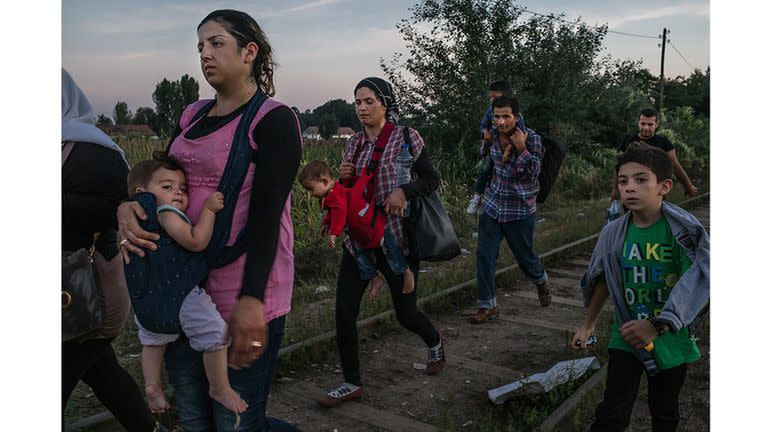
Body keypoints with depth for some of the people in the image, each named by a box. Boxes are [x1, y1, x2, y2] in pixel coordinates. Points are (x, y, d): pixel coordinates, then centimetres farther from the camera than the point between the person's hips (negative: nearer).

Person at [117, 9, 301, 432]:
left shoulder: (273, 119, -8)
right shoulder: (191, 116, 13)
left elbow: (266, 213, -17)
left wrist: (251, 300, -25)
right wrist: (127, 207, -9)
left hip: (242, 301, -7)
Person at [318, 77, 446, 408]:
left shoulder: (405, 137, -6)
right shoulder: (353, 144, 9)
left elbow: (432, 180, -6)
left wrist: (403, 190, -23)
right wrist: (343, 178, -5)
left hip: (397, 240, -4)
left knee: (405, 313, 8)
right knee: (344, 312, -2)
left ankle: (434, 342, 43)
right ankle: (352, 383, 15)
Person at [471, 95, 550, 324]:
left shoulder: (531, 138, -14)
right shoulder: (494, 135, 2)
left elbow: (533, 174, -19)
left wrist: (521, 147, -26)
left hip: (520, 210, -4)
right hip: (492, 205, 4)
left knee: (525, 255, 12)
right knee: (484, 254, -4)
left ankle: (541, 281, 45)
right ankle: (487, 306, 6)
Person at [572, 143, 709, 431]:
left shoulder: (684, 230, -16)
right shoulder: (614, 233, -6)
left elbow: (697, 288, -21)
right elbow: (604, 281, 8)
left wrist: (656, 326, -29)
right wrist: (588, 325, 16)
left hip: (672, 340, -1)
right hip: (626, 338, 1)